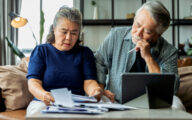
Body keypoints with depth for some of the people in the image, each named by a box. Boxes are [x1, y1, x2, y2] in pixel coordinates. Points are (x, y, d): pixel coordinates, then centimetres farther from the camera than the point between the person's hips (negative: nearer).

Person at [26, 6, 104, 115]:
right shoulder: (41, 51, 12)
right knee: (38, 110, -36)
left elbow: (89, 82, 4)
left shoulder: (85, 53, 17)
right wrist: (43, 95, -26)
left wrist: (95, 90, -23)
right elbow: (33, 82, -1)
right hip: (44, 103, -1)